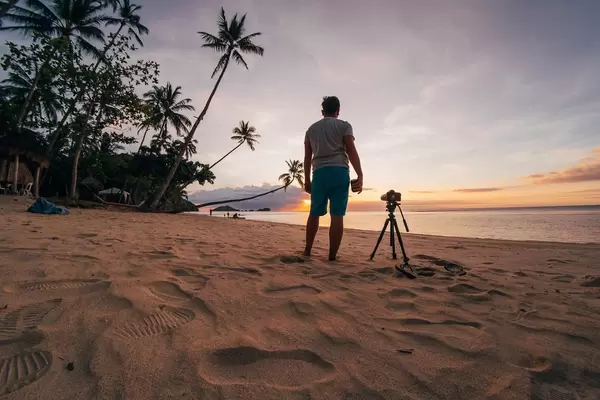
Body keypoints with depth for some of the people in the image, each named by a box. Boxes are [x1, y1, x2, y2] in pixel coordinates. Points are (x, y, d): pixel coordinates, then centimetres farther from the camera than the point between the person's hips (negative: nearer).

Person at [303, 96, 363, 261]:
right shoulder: (344, 125, 9)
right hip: (339, 171, -3)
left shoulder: (311, 129, 20)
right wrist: (360, 176, -7)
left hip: (319, 173, 3)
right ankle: (332, 256, -1)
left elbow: (307, 157, 16)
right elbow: (351, 151, -4)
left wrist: (307, 180, 20)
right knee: (337, 215, -2)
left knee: (314, 213, 12)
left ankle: (307, 251, 17)